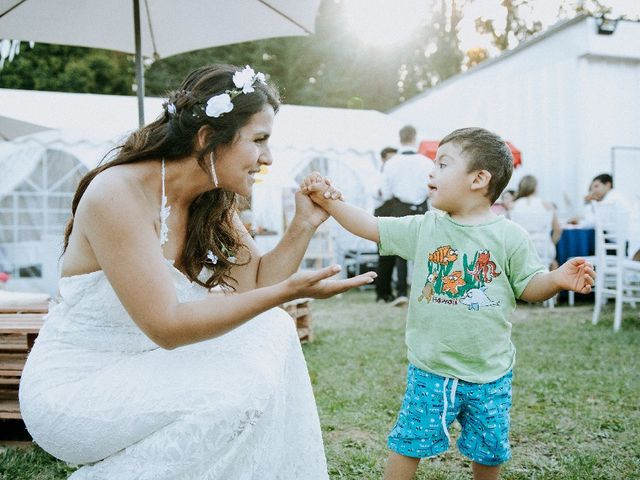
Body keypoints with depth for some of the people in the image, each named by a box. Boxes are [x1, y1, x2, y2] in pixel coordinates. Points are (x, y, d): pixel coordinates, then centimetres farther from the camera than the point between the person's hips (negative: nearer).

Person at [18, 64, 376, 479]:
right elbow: (166, 325, -27)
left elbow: (255, 284, 1)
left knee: (272, 330, -1)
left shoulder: (215, 202, 0)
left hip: (146, 365, 8)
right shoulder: (119, 193, -24)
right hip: (72, 387, -8)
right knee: (243, 387, -22)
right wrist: (287, 292, -32)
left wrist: (306, 223, -10)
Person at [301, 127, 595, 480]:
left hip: (489, 374, -1)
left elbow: (529, 286, -3)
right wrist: (327, 201, -5)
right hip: (430, 371, 1)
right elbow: (371, 228, 2)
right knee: (407, 445, 7)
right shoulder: (424, 228, -1)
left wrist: (556, 280, -23)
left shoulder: (509, 236, -8)